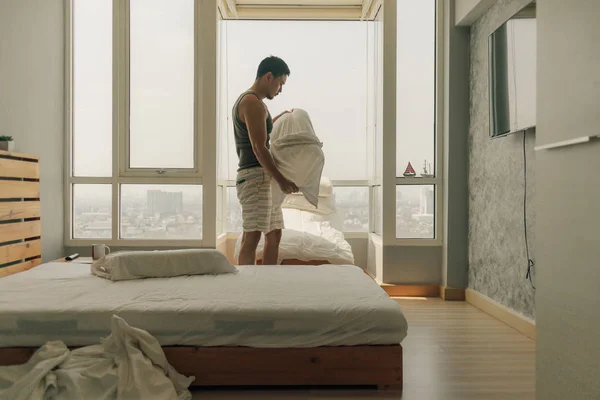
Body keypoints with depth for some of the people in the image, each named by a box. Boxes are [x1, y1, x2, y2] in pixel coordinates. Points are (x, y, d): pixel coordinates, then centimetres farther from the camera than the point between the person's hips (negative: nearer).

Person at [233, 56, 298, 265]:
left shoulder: (248, 101, 20)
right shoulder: (253, 102, -12)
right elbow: (258, 148, -20)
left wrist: (277, 120, 31)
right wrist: (282, 180, -19)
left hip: (264, 179, 11)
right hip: (255, 177, -11)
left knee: (274, 235, 12)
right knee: (252, 237, -11)